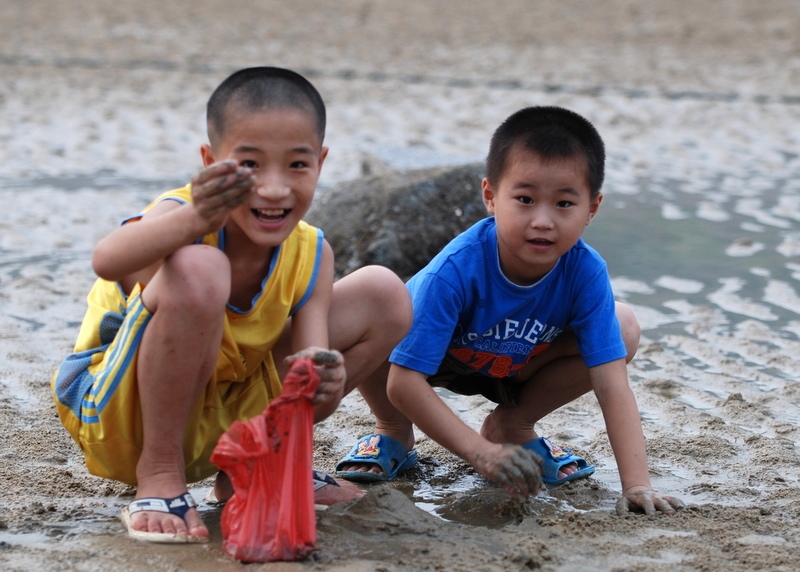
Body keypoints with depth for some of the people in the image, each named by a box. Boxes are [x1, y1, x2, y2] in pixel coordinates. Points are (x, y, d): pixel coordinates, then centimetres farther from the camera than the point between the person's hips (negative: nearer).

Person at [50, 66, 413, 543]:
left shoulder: (309, 256, -9)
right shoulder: (183, 218, -26)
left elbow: (308, 393, -16)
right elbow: (108, 262, -50)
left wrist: (320, 382, -41)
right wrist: (193, 222, -69)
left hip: (225, 422, 7)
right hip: (121, 422, -7)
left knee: (386, 295, 2)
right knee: (198, 269, -36)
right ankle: (160, 474, -16)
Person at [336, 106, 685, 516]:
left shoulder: (585, 273, -30)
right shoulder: (455, 270, -38)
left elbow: (612, 385, -30)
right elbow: (404, 382, -38)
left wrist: (636, 485, -40)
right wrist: (480, 453, -45)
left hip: (516, 369, 3)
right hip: (436, 359, -3)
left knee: (624, 328, -20)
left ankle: (512, 424, 1)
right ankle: (394, 432, -4)